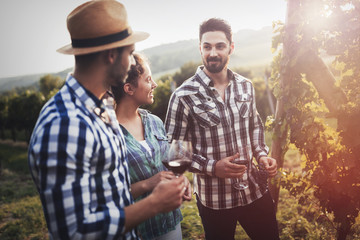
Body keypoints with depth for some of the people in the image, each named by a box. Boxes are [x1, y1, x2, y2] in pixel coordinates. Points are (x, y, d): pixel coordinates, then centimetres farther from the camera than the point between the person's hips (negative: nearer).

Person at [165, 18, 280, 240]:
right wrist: (212, 167, -20)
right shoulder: (184, 96, -14)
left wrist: (262, 154, -1)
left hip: (255, 191, 5)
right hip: (214, 200, -4)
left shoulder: (246, 86, 2)